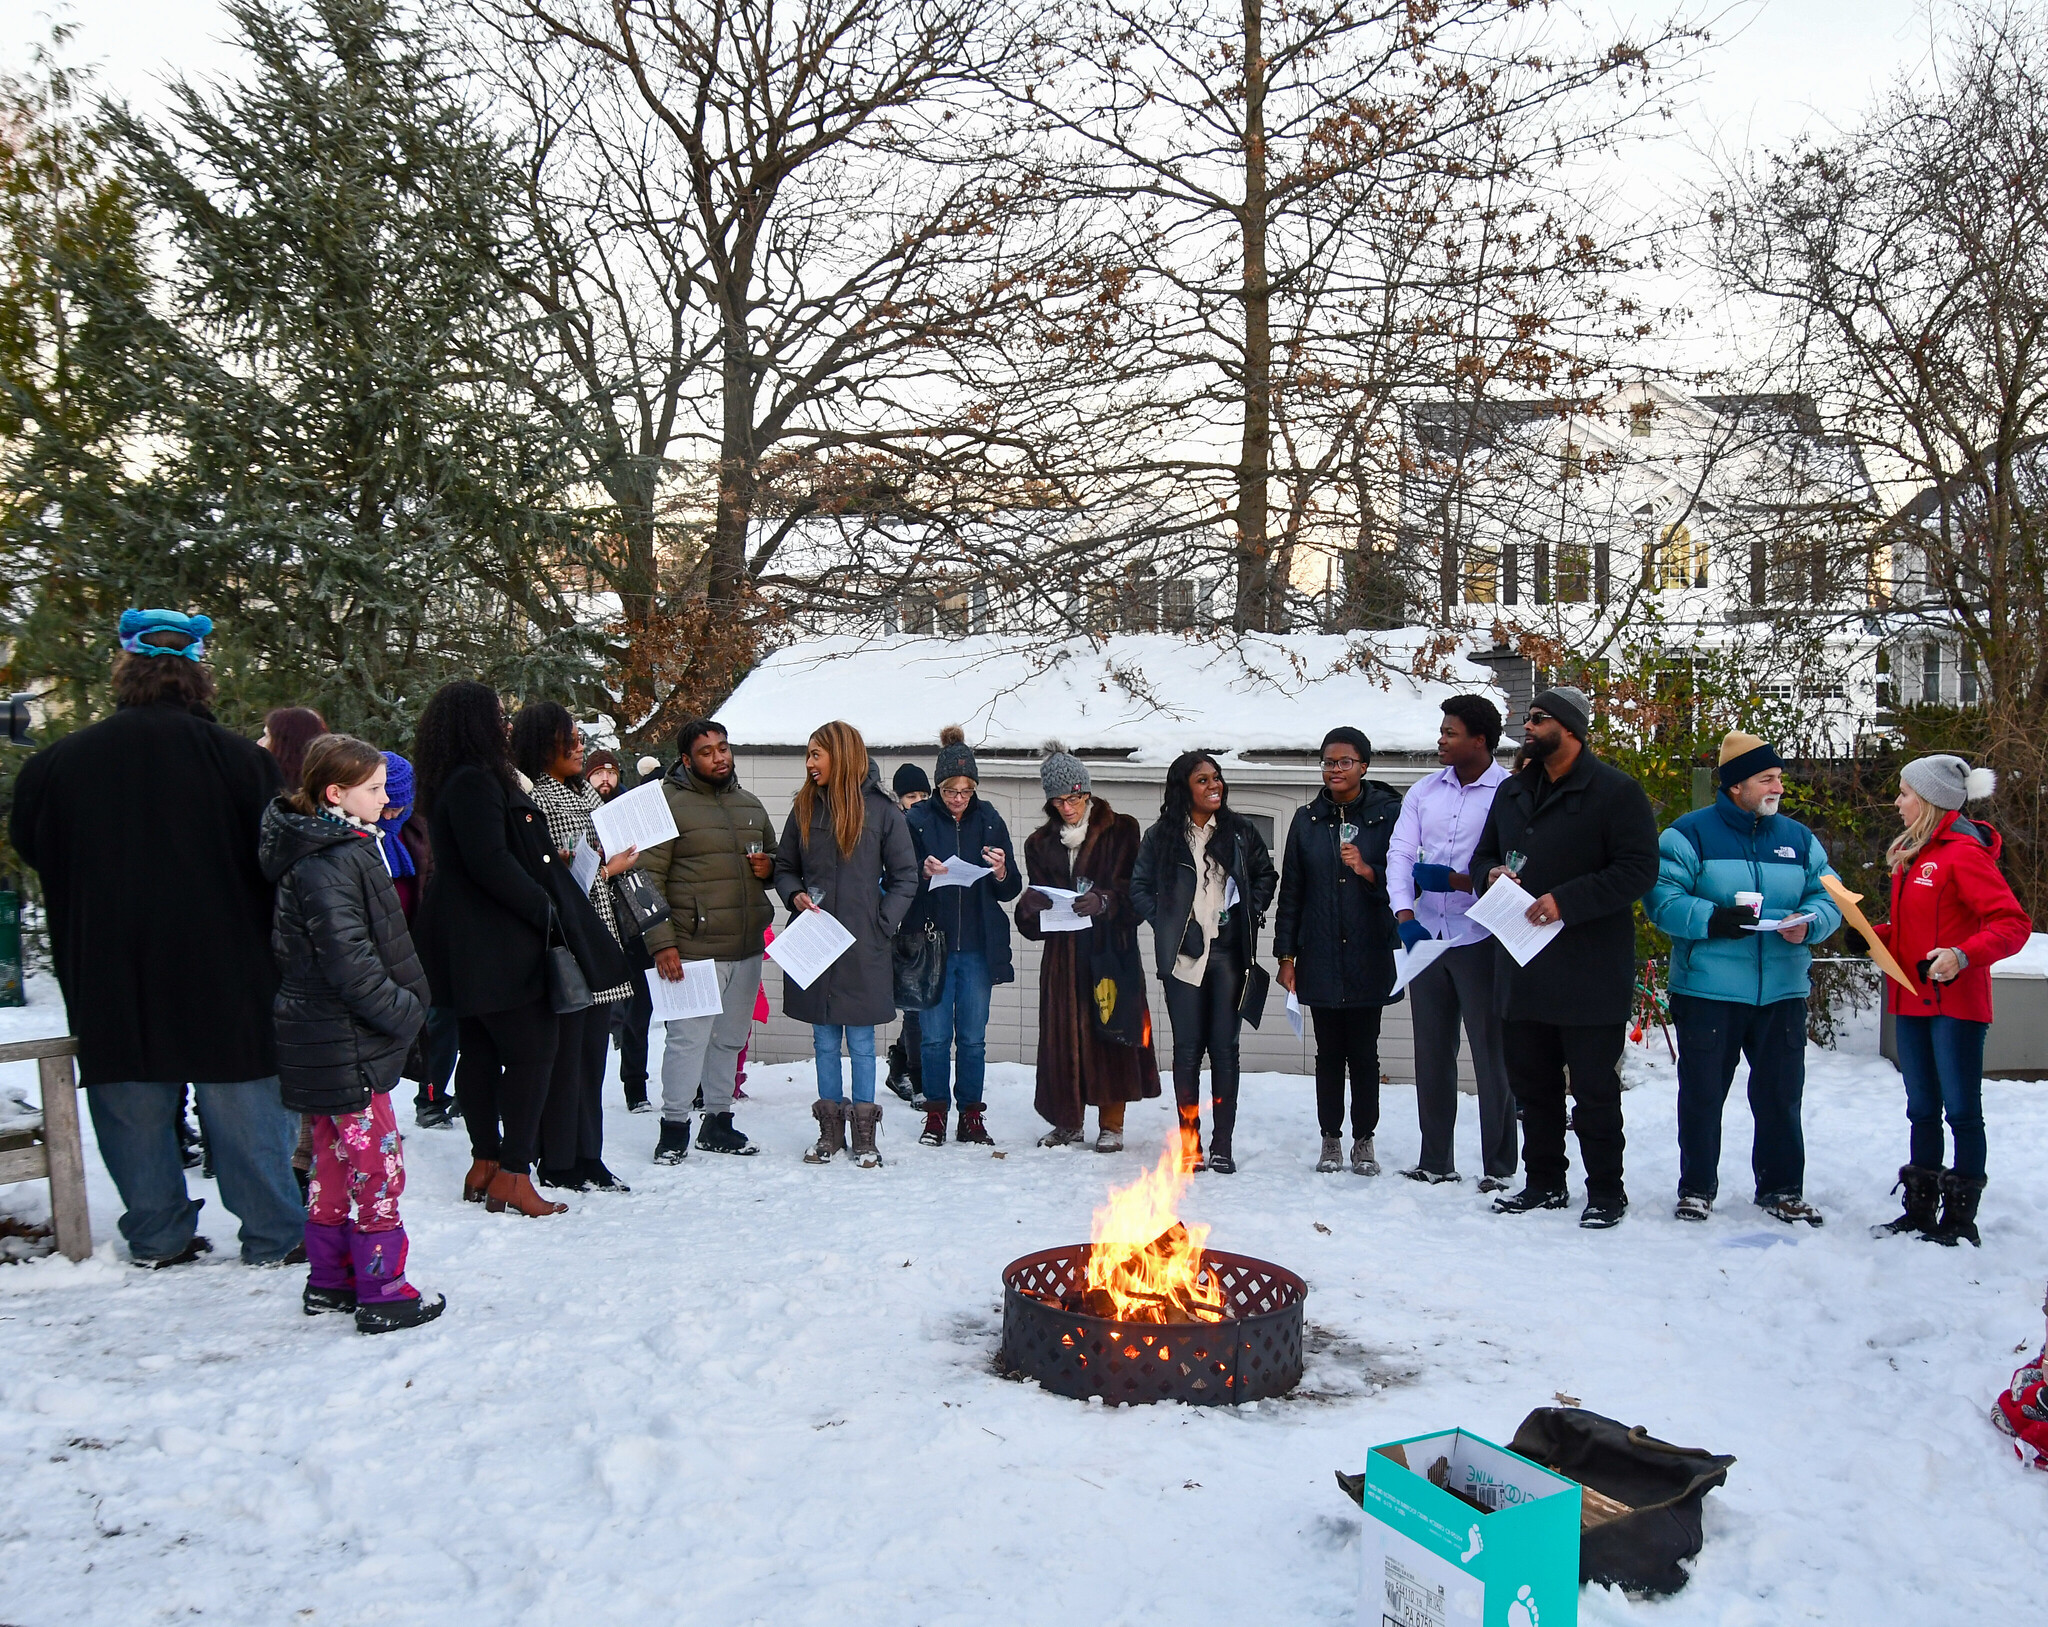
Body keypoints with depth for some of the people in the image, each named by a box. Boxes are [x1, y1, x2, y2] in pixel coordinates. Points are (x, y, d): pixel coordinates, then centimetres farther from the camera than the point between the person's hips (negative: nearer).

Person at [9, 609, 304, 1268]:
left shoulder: (59, 762, -2)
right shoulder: (237, 757, -12)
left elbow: (31, 848, 12)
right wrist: (276, 950, 4)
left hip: (112, 980, 3)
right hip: (223, 973, -2)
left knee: (134, 1112, 15)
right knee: (247, 1108, 7)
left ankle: (157, 1238, 24)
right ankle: (274, 1235, 15)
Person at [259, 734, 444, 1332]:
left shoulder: (337, 849, 12)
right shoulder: (328, 862, -19)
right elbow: (348, 959, -25)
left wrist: (405, 1006, 13)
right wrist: (405, 1012, -16)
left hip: (327, 1041, 10)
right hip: (347, 1043, -10)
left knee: (337, 1161, 18)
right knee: (376, 1165, -2)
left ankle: (329, 1282, 29)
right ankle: (382, 1295, 6)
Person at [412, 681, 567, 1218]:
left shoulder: (453, 780, 15)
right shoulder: (476, 780, -17)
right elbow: (491, 861, -23)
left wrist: (546, 858, 10)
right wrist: (544, 906, -14)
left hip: (469, 945, 11)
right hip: (493, 945, -11)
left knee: (480, 1050, 14)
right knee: (532, 1048, -7)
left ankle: (485, 1164, 22)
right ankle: (512, 1173, -5)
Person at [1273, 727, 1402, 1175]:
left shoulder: (1389, 814, 0)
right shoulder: (1307, 819, 7)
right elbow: (1291, 890, 9)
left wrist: (1368, 870, -19)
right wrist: (1286, 954, 5)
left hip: (1369, 956, -2)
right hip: (1320, 957, 2)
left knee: (1364, 1051, 4)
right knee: (1328, 1052, 7)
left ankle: (1364, 1141, 16)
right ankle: (1331, 1139, 17)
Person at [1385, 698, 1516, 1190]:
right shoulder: (1424, 791, 9)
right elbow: (1399, 853, 2)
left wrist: (1455, 881, -19)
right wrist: (1405, 915, -11)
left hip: (1480, 941, -5)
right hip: (1425, 938, 6)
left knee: (1491, 1053, 2)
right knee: (1431, 1054, 12)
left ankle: (1499, 1165, 14)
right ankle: (1436, 1160, 22)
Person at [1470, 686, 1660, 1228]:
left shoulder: (1616, 792, -8)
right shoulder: (1512, 792, 14)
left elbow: (1638, 870, -15)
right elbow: (1483, 857, 23)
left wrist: (1566, 902, -22)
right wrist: (1490, 875, -1)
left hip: (1590, 974, -7)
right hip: (1521, 966, 7)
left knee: (1595, 1090, 3)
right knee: (1532, 1083, 14)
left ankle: (1606, 1190, 16)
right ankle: (1544, 1183, 27)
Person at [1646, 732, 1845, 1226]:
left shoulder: (1798, 838, 12)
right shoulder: (1689, 834, -4)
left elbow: (1827, 898, 12)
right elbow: (1663, 901, -10)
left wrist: (1808, 923, -9)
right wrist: (1713, 919, -24)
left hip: (1782, 993, 4)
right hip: (1706, 991, -4)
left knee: (1781, 1096, 10)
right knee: (1702, 1095, 4)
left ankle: (1782, 1189, 25)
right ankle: (1697, 1188, 18)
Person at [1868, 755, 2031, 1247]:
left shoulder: (1964, 852, -13)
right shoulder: (1913, 853, 14)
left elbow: (2013, 924, -19)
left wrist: (1962, 956, -31)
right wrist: (1874, 934, 5)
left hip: (1955, 1003, -9)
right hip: (1912, 1002, 9)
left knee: (1962, 1110, 0)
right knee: (1922, 1109, 14)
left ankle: (1960, 1220, 8)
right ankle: (1920, 1211, 22)